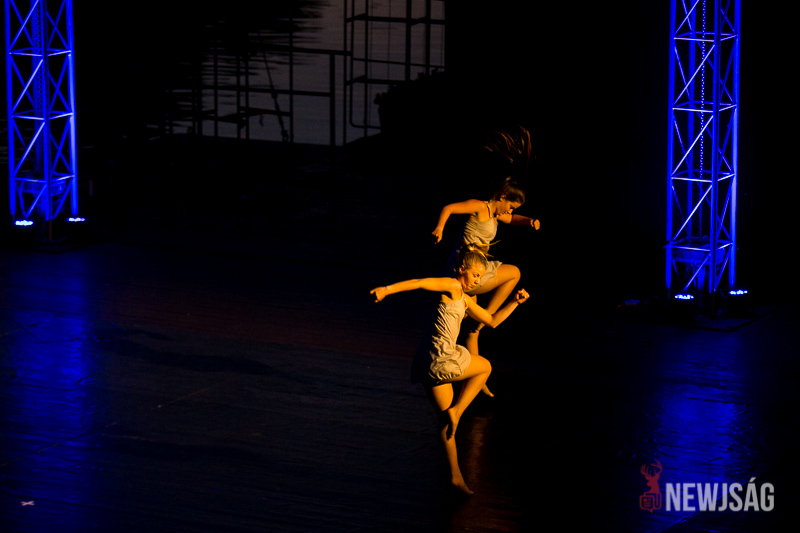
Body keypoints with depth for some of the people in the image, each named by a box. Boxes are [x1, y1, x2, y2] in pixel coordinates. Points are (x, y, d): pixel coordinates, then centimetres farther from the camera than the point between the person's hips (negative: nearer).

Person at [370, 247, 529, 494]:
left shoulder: (464, 299, 23)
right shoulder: (451, 286, -6)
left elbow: (492, 321, 30)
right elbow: (420, 282, -20)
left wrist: (515, 302, 21)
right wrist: (387, 289, -32)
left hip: (426, 363, 9)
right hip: (442, 358, -9)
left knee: (445, 420, 16)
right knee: (485, 367, 18)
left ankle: (455, 475, 22)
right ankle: (456, 411, 6)